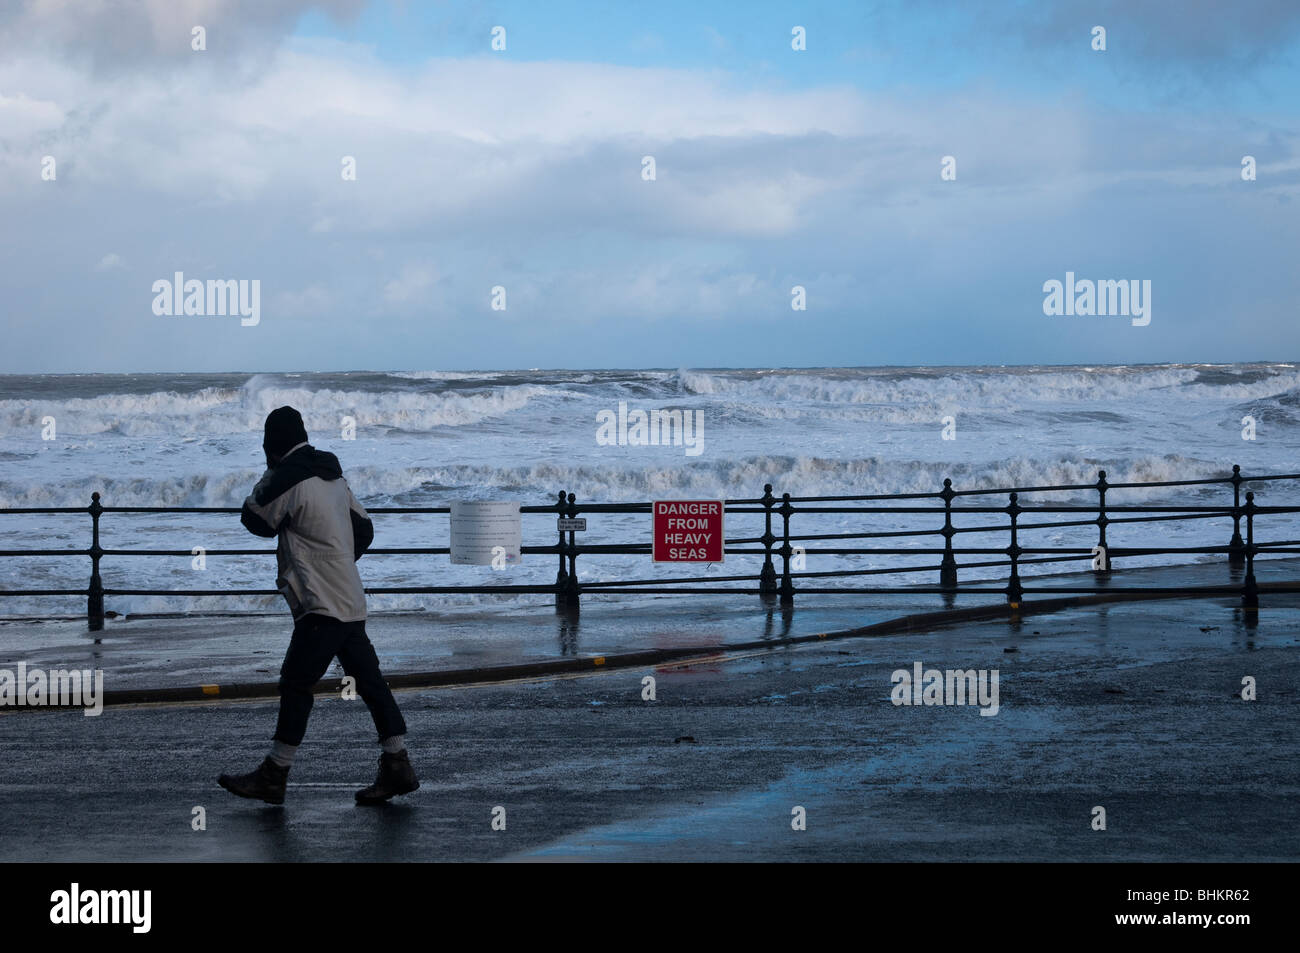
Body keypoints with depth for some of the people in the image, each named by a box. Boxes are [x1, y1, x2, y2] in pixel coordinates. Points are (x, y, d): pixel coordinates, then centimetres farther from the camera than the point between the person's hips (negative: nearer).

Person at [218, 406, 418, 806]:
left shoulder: (288, 480, -13)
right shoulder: (332, 475, 14)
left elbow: (255, 520, -1)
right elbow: (364, 529, 18)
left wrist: (269, 474, 8)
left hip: (322, 606, -9)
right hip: (350, 601, 9)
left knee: (296, 683, -5)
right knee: (368, 680, 9)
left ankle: (273, 776, -3)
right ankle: (397, 767, 10)